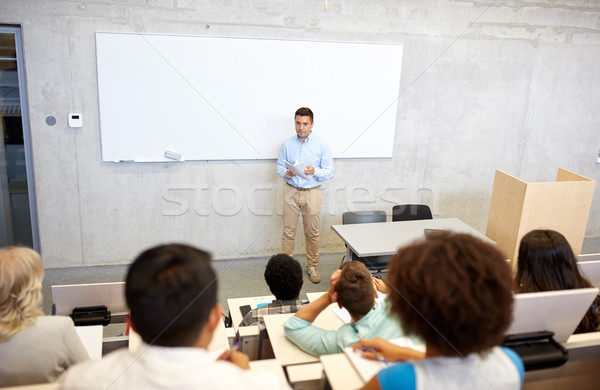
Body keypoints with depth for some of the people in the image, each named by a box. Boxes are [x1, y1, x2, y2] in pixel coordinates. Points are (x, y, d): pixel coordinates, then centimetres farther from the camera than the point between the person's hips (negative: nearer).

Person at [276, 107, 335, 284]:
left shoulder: (322, 145, -3)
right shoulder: (287, 144, 3)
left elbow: (330, 171, -5)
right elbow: (279, 167, 7)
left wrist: (314, 171, -24)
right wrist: (286, 173, -16)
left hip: (312, 192, -1)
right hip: (291, 191, 1)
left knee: (312, 232, 7)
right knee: (288, 231, 5)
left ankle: (312, 266, 22)